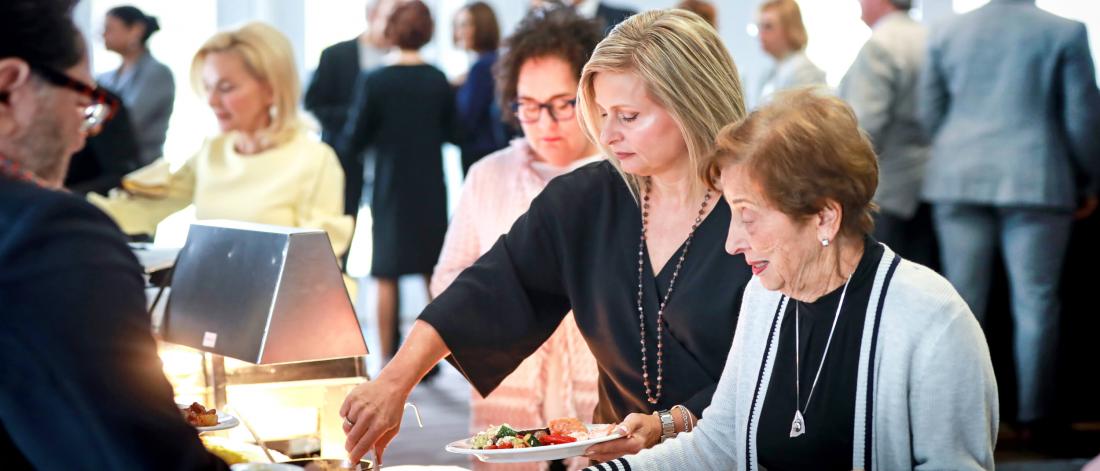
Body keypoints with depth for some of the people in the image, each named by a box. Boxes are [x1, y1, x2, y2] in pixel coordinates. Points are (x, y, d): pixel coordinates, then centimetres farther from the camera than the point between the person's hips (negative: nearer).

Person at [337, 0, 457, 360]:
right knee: (433, 274, 13)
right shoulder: (438, 80, -4)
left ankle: (389, 361, 8)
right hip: (430, 188, 3)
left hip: (390, 188, -2)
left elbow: (352, 142, -7)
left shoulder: (374, 82, -12)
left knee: (386, 276, 7)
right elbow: (449, 132, 8)